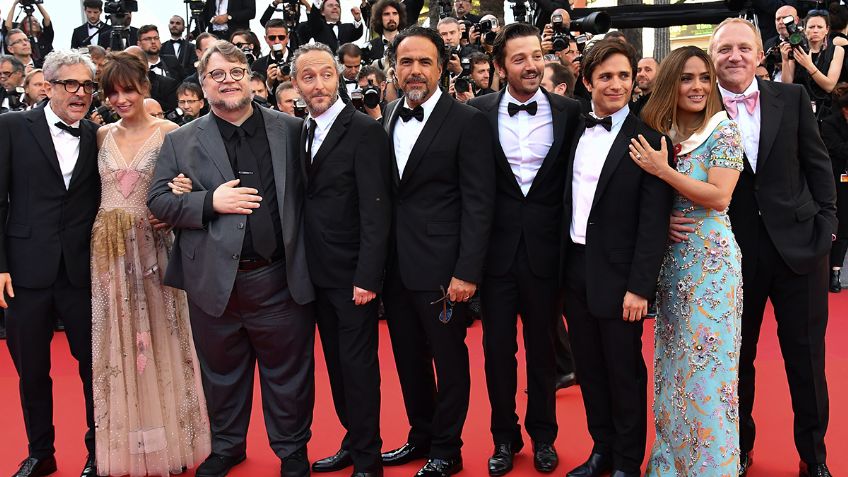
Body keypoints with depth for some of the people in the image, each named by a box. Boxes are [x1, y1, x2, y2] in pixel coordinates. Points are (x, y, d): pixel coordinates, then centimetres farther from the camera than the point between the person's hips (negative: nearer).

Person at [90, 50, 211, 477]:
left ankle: (167, 439, 19)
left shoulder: (167, 132, -2)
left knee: (157, 340, 5)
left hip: (151, 247, -3)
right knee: (116, 342, 8)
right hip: (109, 249, 3)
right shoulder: (102, 135, 10)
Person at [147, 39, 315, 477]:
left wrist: (302, 258, -8)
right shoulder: (181, 141, 5)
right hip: (214, 284, 1)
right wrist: (210, 202, -15)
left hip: (279, 280, -1)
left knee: (287, 373, 10)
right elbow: (158, 201, 1)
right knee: (222, 373, 17)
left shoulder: (290, 130, 3)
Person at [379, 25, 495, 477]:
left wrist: (467, 272, -16)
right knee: (408, 358, 17)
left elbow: (478, 202, -12)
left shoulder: (467, 122, -8)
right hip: (394, 265, 6)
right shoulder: (387, 117, 9)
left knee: (449, 360, 8)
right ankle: (420, 436, 35)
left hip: (439, 267, -6)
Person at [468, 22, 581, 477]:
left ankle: (543, 435, 31)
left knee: (542, 347, 13)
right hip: (496, 247, 0)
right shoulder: (479, 111, -1)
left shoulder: (569, 111, -2)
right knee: (497, 347, 10)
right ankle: (504, 437, 28)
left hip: (545, 248, 0)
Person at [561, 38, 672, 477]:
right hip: (574, 269, 5)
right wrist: (562, 264, 4)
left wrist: (639, 286, -16)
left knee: (624, 372, 7)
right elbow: (566, 200, 9)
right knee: (589, 369, 15)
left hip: (616, 275, -5)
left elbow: (653, 221, -13)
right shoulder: (573, 131, 8)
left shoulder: (648, 140, -9)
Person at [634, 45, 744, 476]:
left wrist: (664, 170, -16)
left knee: (706, 360, 0)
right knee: (674, 360, 12)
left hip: (709, 257, -5)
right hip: (669, 257, 5)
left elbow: (719, 198, -15)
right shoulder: (658, 132, 8)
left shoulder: (723, 130, -6)